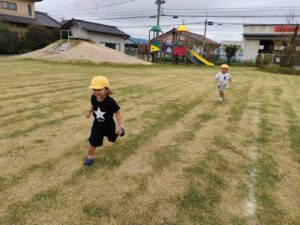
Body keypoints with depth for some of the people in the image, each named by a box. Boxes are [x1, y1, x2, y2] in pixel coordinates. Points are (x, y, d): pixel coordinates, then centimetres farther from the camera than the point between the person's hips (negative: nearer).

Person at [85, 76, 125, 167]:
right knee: (93, 142, -3)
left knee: (112, 138, 26)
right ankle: (90, 157, 21)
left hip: (109, 125, -2)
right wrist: (90, 111, -5)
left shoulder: (110, 101, -33)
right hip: (97, 125, 3)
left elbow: (117, 113, -22)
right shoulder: (93, 98, -18)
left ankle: (120, 129, 57)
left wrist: (118, 126, -26)